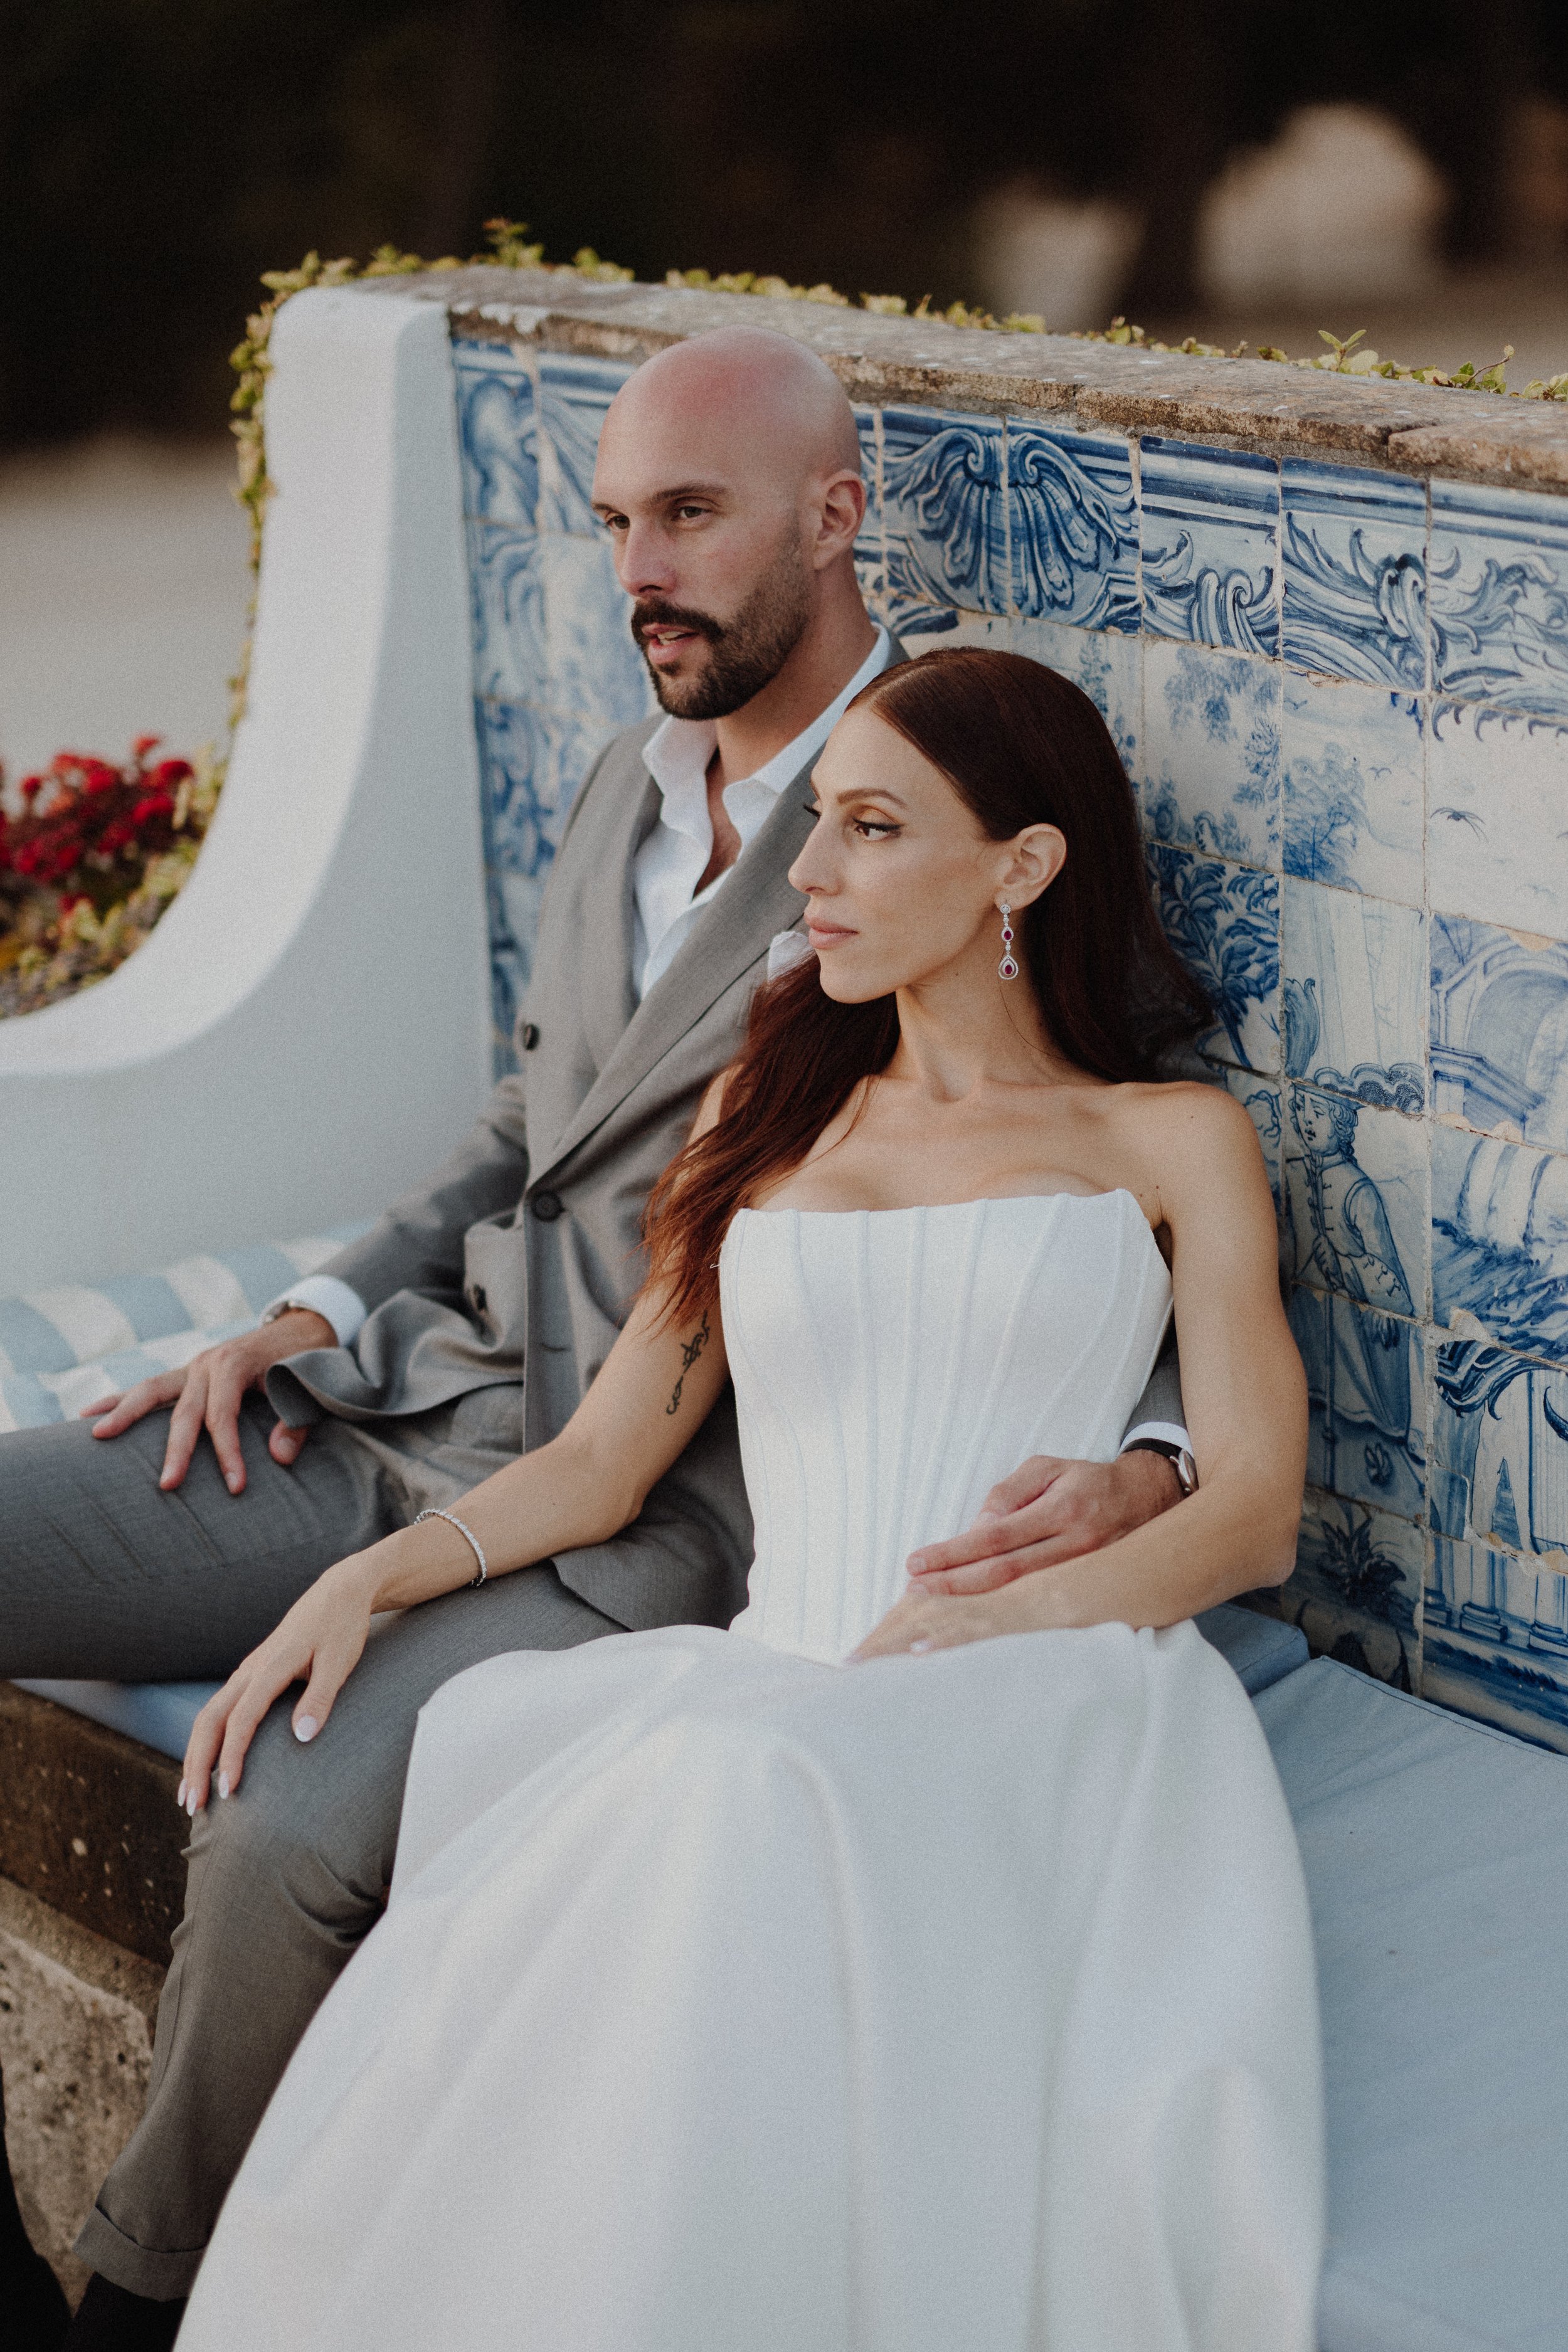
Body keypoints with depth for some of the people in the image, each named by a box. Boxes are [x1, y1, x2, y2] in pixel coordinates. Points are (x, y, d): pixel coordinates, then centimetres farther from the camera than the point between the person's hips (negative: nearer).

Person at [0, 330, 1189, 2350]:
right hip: (413, 1418, 8)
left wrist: (1137, 1470, -29)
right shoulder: (631, 787, 15)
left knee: (284, 1846, -31)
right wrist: (323, 1310, 11)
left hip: (650, 1519, -8)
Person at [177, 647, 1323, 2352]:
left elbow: (1255, 1507, 8)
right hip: (774, 1690, 3)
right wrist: (370, 1577, 8)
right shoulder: (768, 1117, 29)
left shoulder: (1173, 1141, 18)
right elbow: (602, 1460, 26)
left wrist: (1022, 1607, -12)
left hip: (1057, 1701, -3)